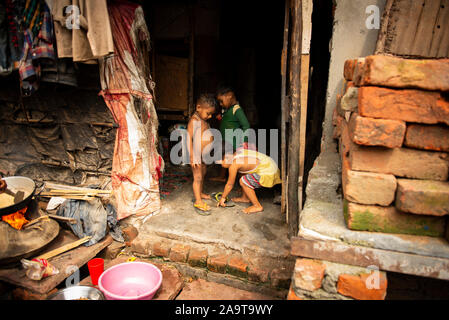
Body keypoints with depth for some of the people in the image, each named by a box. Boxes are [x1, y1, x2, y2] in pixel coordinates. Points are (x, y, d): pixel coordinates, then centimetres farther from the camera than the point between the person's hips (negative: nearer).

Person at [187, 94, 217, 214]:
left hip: (204, 155, 9)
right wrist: (192, 157, -24)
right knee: (197, 177, -3)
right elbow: (189, 138, -22)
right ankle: (198, 201, 4)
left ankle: (200, 193, 39)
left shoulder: (204, 120, 10)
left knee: (202, 174, 21)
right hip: (197, 154, -9)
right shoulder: (194, 120, -18)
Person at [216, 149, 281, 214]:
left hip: (268, 174, -10)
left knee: (243, 181, -15)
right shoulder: (236, 154, 8)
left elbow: (230, 185, -7)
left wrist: (223, 198, 7)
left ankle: (257, 206, -5)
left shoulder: (234, 165, -17)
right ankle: (245, 198, 28)